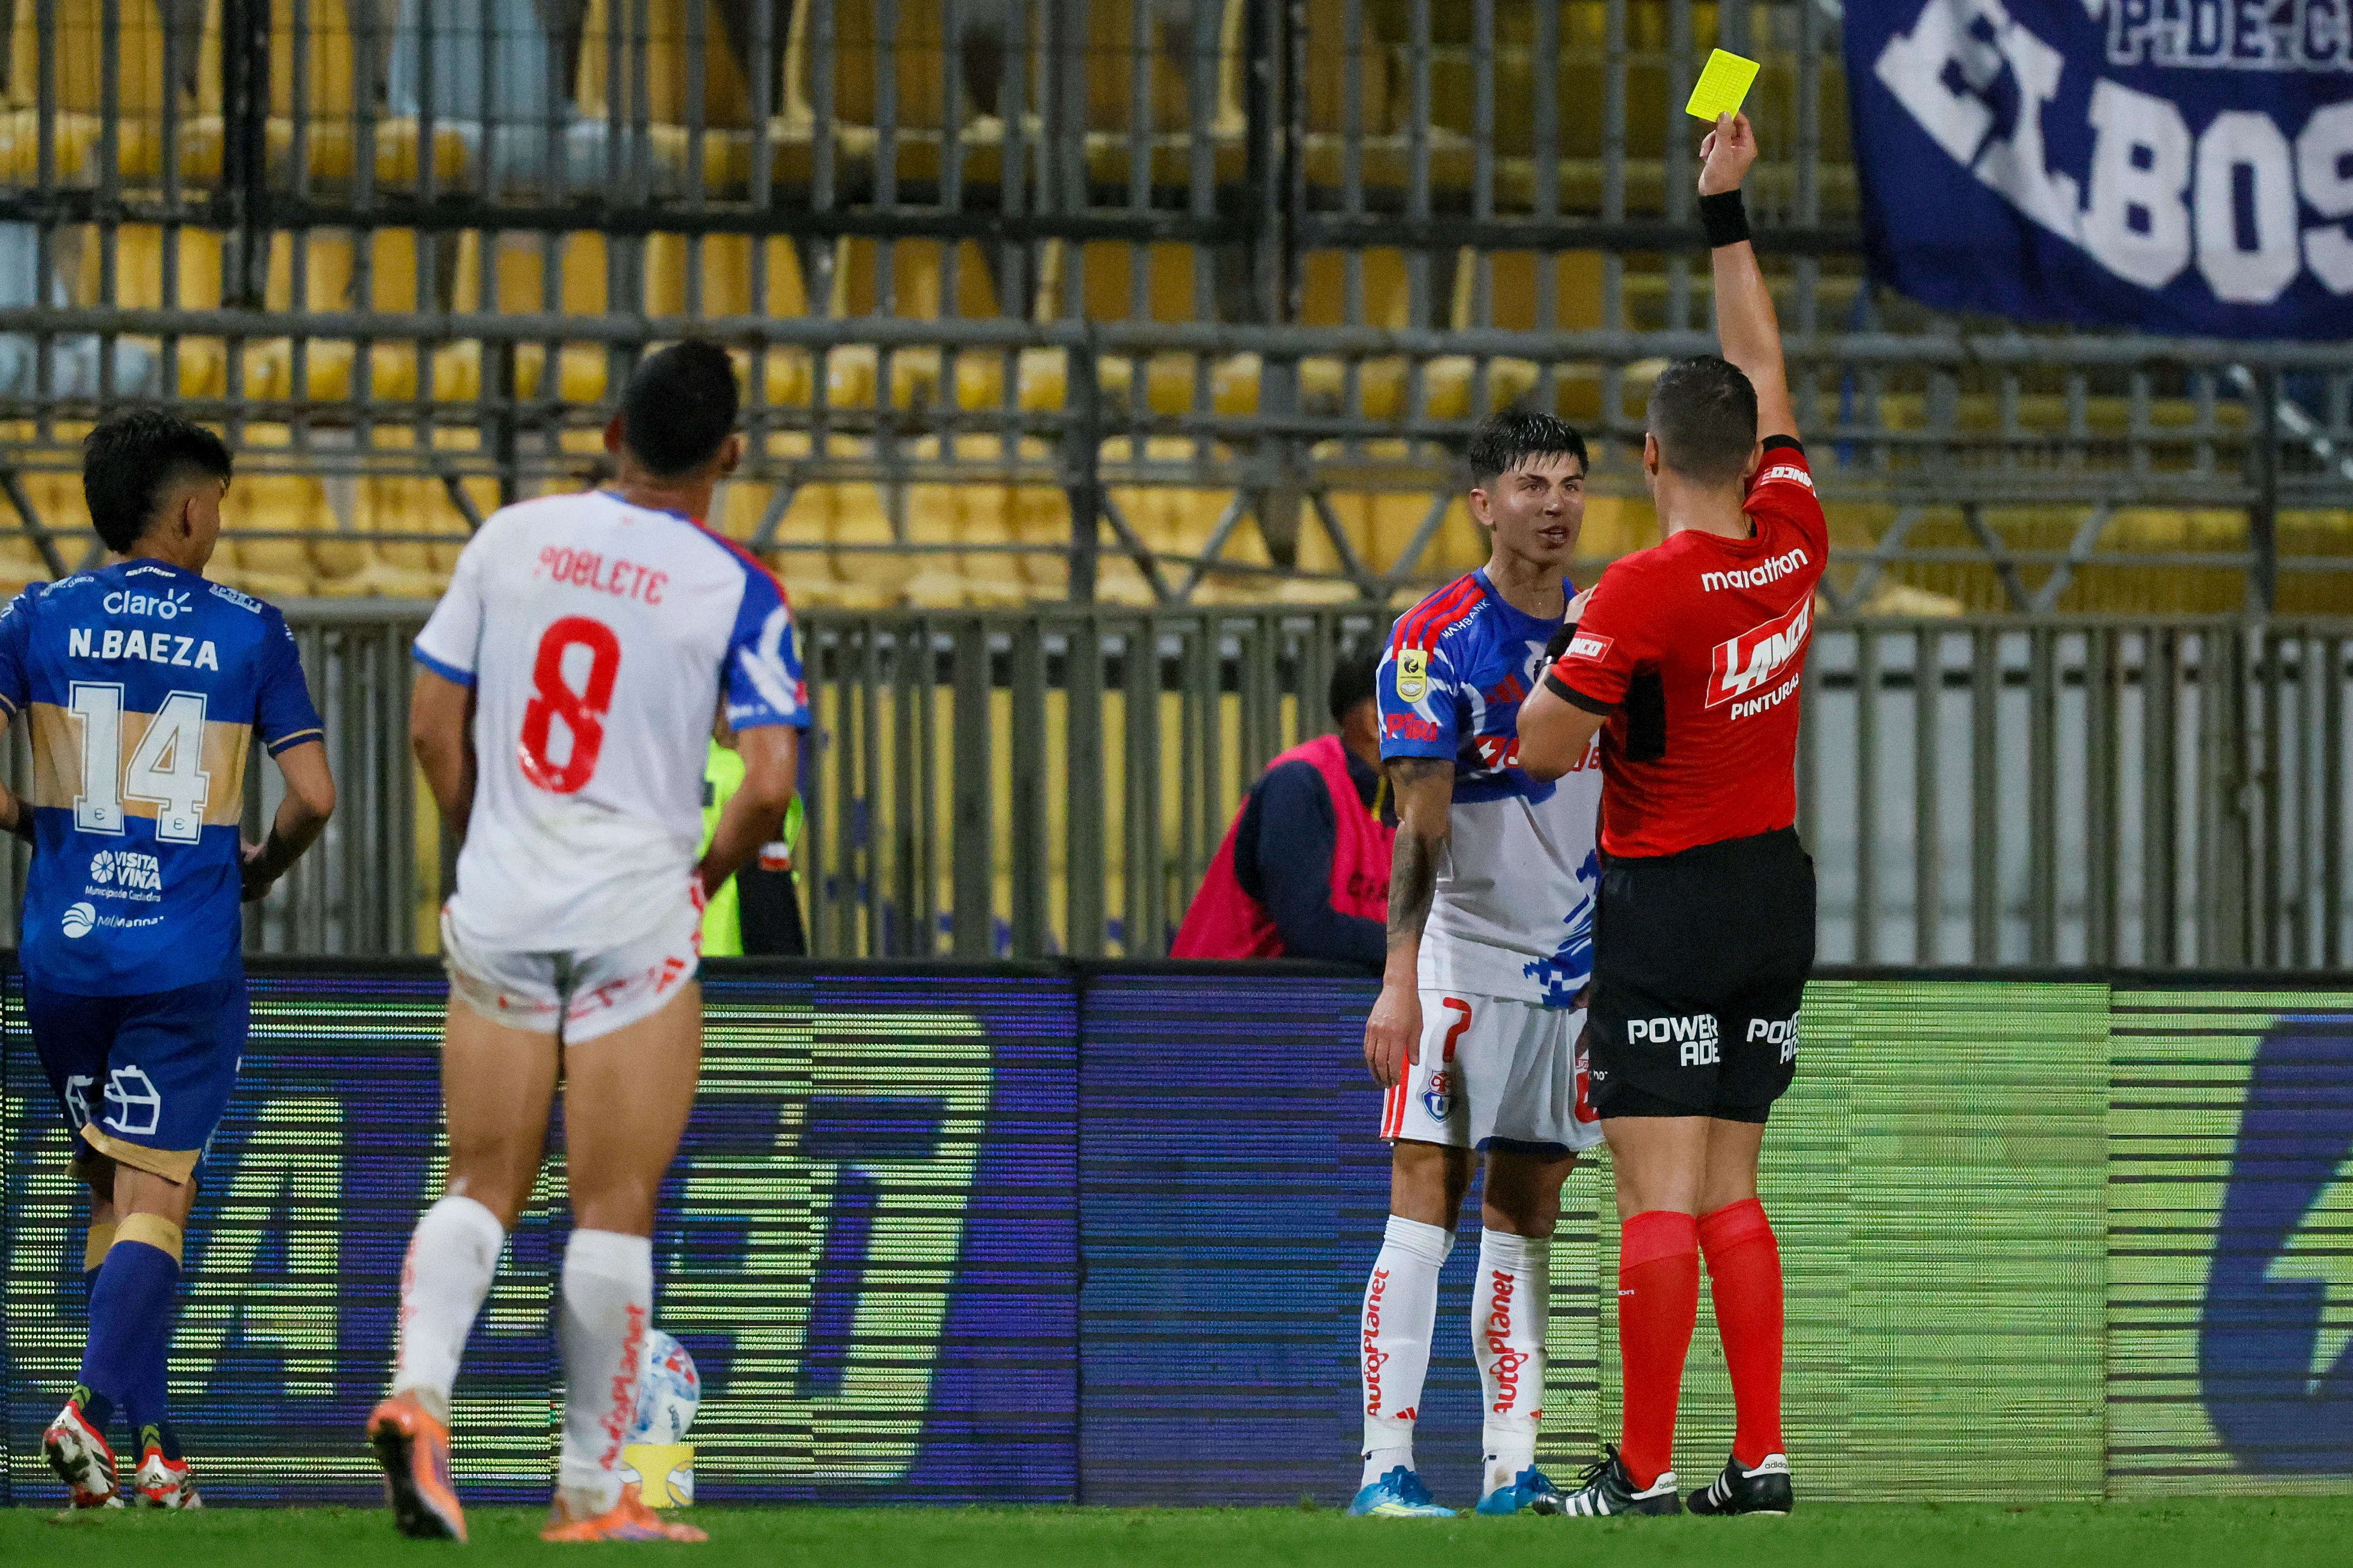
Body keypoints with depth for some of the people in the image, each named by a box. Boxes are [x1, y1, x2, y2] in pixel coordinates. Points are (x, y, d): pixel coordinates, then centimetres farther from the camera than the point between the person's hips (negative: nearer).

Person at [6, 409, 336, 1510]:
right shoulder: (249, 633, -1)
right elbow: (312, 798, -4)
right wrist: (261, 870, 15)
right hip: (188, 957, -2)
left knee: (111, 1191, 15)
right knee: (153, 1201, -2)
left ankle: (147, 1441, 15)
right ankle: (99, 1402, -24)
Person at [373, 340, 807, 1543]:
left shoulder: (510, 539, 2)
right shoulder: (737, 593, -6)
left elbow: (433, 725, 5)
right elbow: (769, 783, -12)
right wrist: (710, 873, 8)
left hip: (498, 908, 3)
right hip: (638, 921, -3)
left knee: (480, 1186, 12)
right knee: (615, 1211, 4)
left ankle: (416, 1393, -14)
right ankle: (591, 1492, 6)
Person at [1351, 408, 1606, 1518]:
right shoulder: (1438, 641, -9)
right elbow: (1420, 828, -14)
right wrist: (1400, 981, -22)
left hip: (1572, 962, 6)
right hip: (1462, 957, -6)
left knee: (1527, 1213, 8)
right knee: (1428, 1196, -11)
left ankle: (1513, 1470, 9)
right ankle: (1386, 1467, -14)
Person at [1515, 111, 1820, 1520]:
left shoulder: (1642, 593, -17)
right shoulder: (1794, 548, 0)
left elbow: (1542, 750, -16)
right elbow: (1765, 369, 14)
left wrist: (1561, 681, 6)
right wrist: (1728, 209, 19)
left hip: (1667, 901, -6)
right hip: (1778, 888, 6)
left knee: (1660, 1197, -7)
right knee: (1730, 1192, 11)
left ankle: (1646, 1472, -9)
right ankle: (1762, 1458, 5)